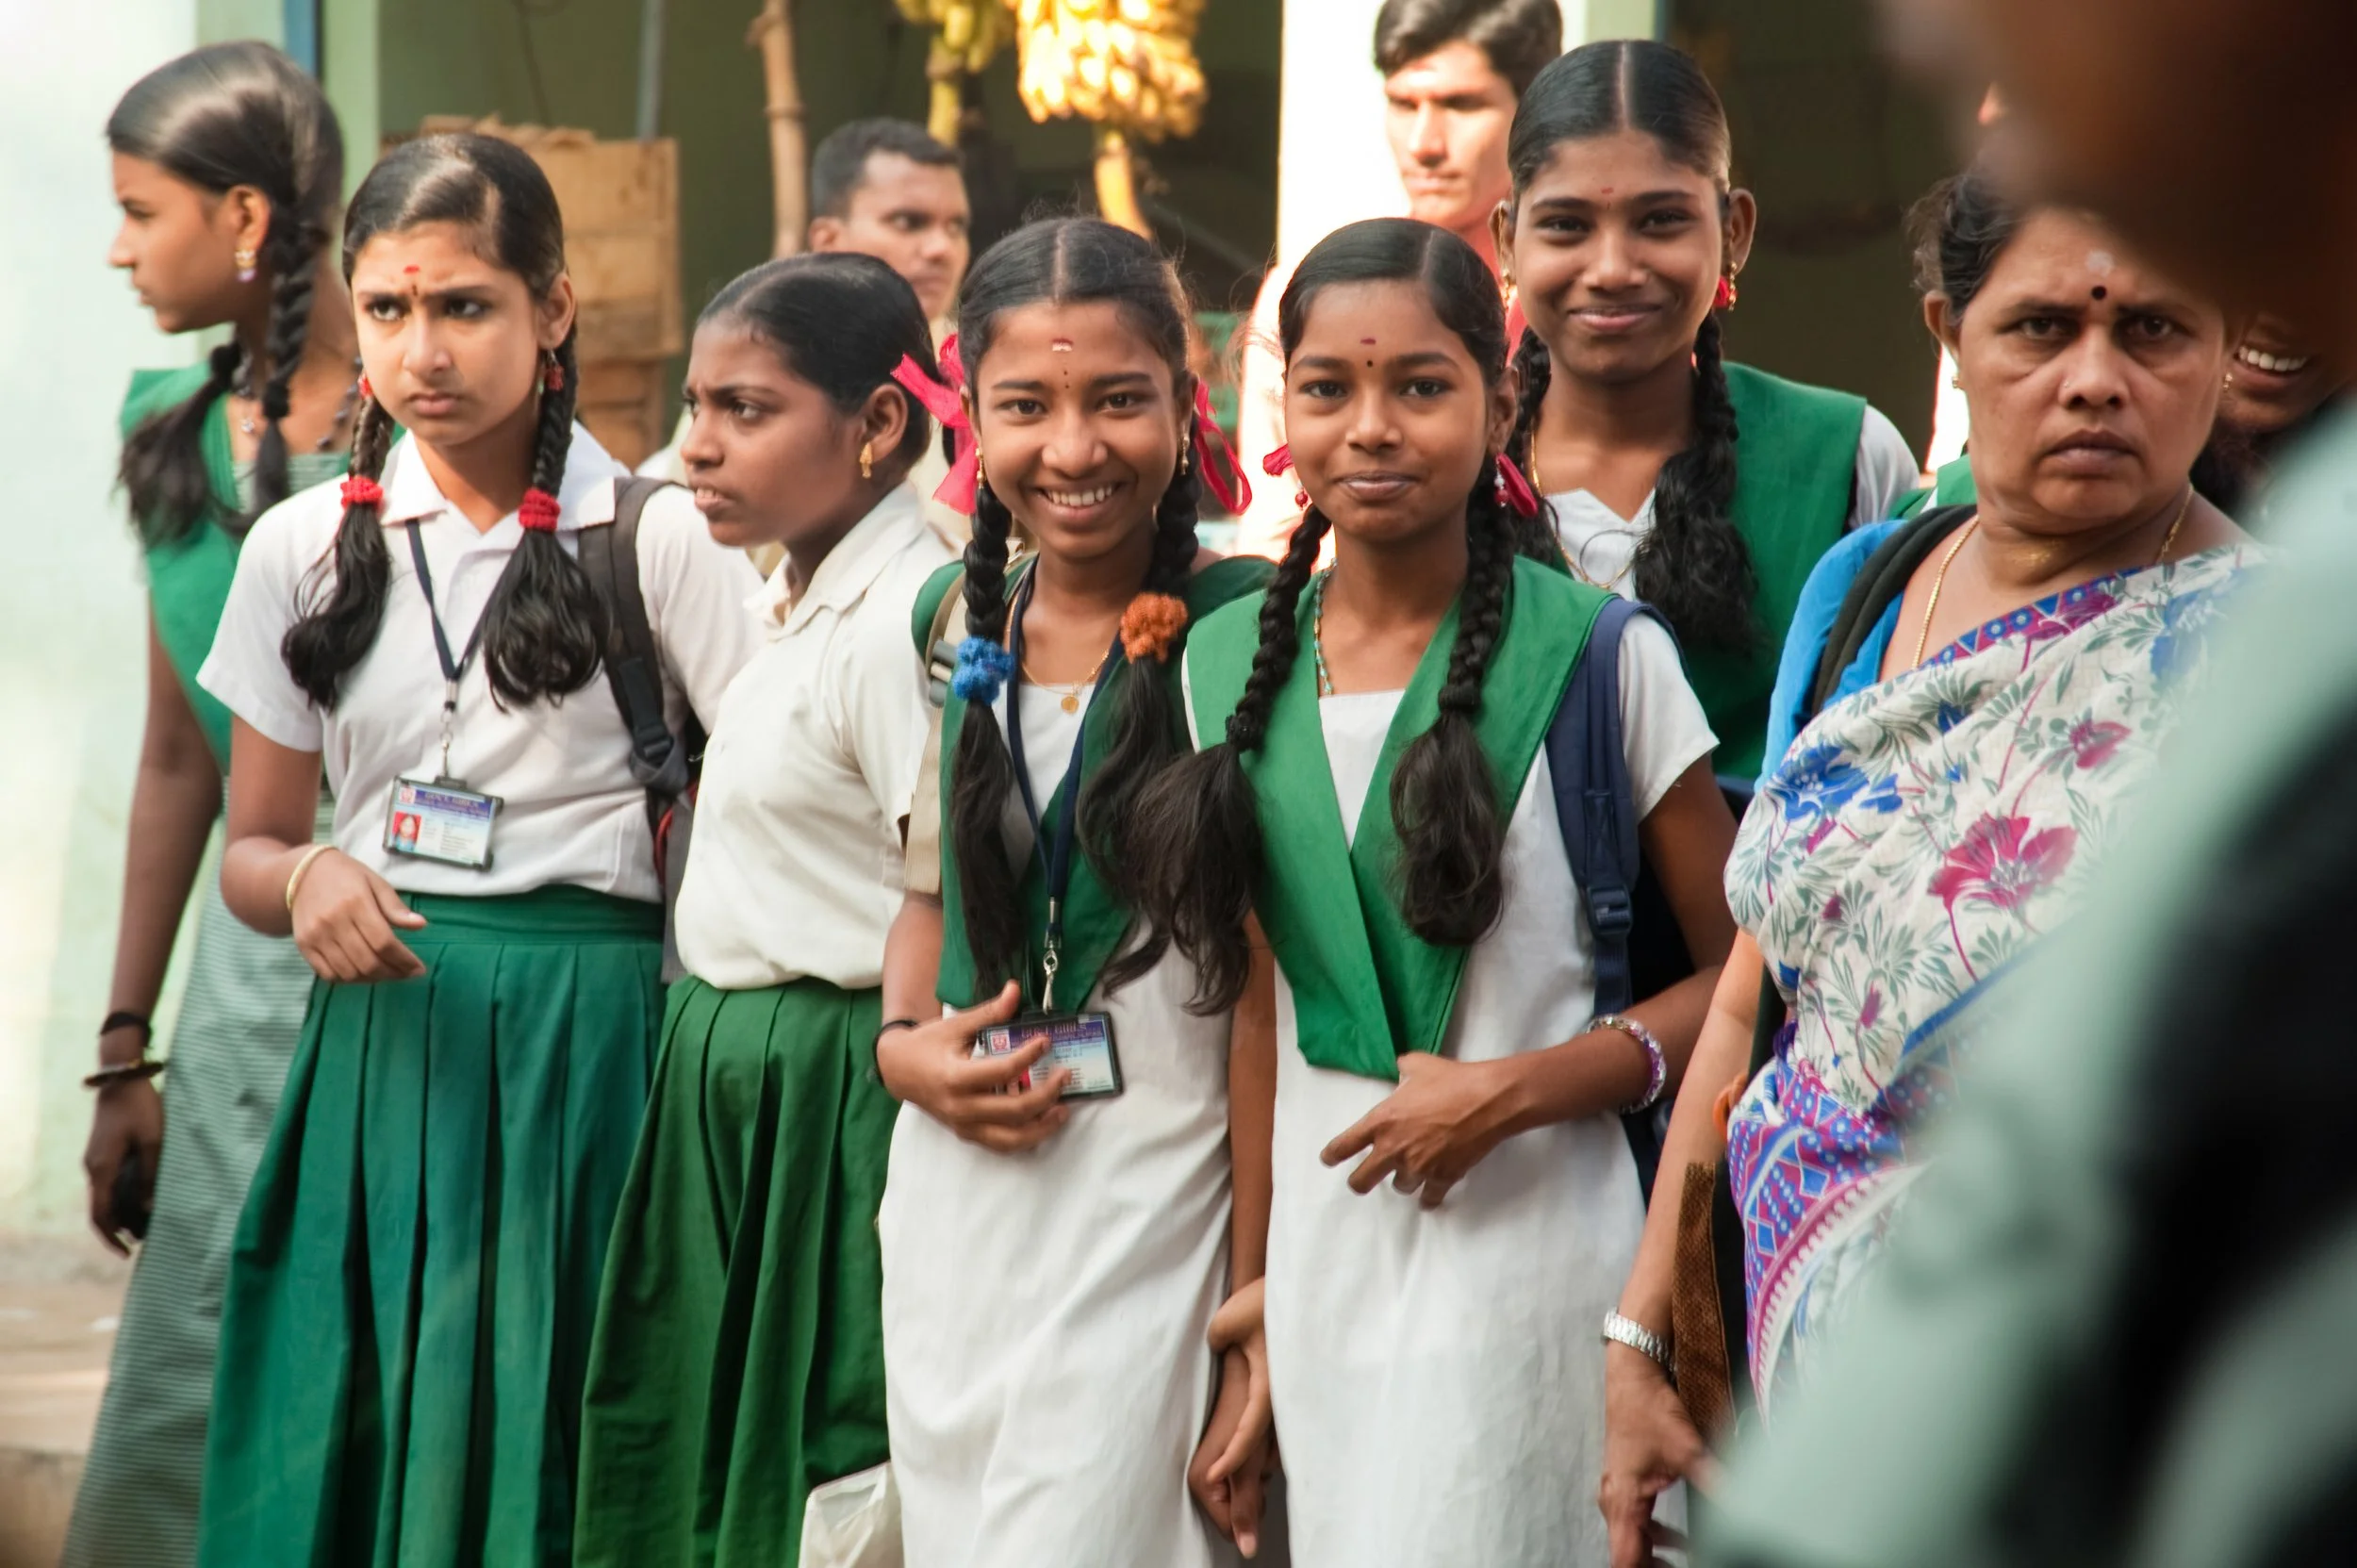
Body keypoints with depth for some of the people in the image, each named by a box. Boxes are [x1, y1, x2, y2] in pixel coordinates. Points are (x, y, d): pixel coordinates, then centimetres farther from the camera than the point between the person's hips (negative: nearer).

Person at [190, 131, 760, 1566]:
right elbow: (252, 845, 14)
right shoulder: (308, 547, 9)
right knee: (353, 1450, 3)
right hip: (382, 1046, 3)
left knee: (549, 1442, -2)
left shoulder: (658, 537, -2)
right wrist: (307, 882, -9)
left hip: (587, 1043, -3)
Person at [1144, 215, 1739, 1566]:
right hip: (1321, 1266, 4)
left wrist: (1515, 1091, -16)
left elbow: (1743, 974, -4)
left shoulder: (1600, 656, -7)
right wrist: (1245, 1298, 13)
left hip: (1527, 1259, -4)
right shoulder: (1230, 665, 7)